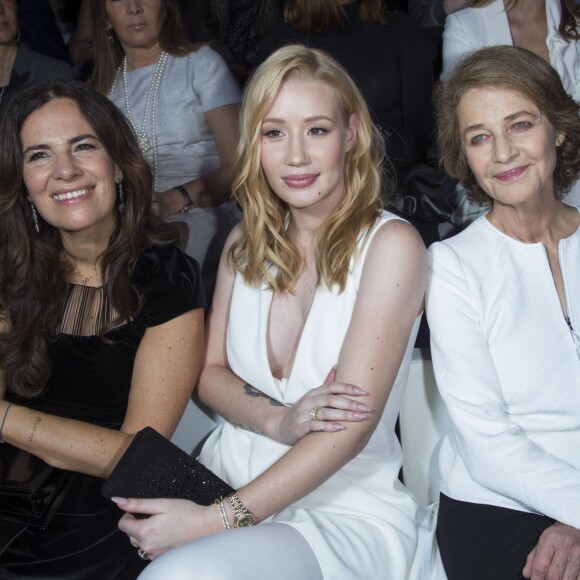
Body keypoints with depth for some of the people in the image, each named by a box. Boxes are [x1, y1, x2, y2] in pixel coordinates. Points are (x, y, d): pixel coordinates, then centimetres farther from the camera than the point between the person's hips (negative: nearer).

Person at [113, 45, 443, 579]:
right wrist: (276, 421, -12)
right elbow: (210, 371, 11)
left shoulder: (390, 244, -10)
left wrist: (217, 519, -22)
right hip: (230, 473, 6)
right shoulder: (245, 243, 9)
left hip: (345, 509, -5)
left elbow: (352, 426, -16)